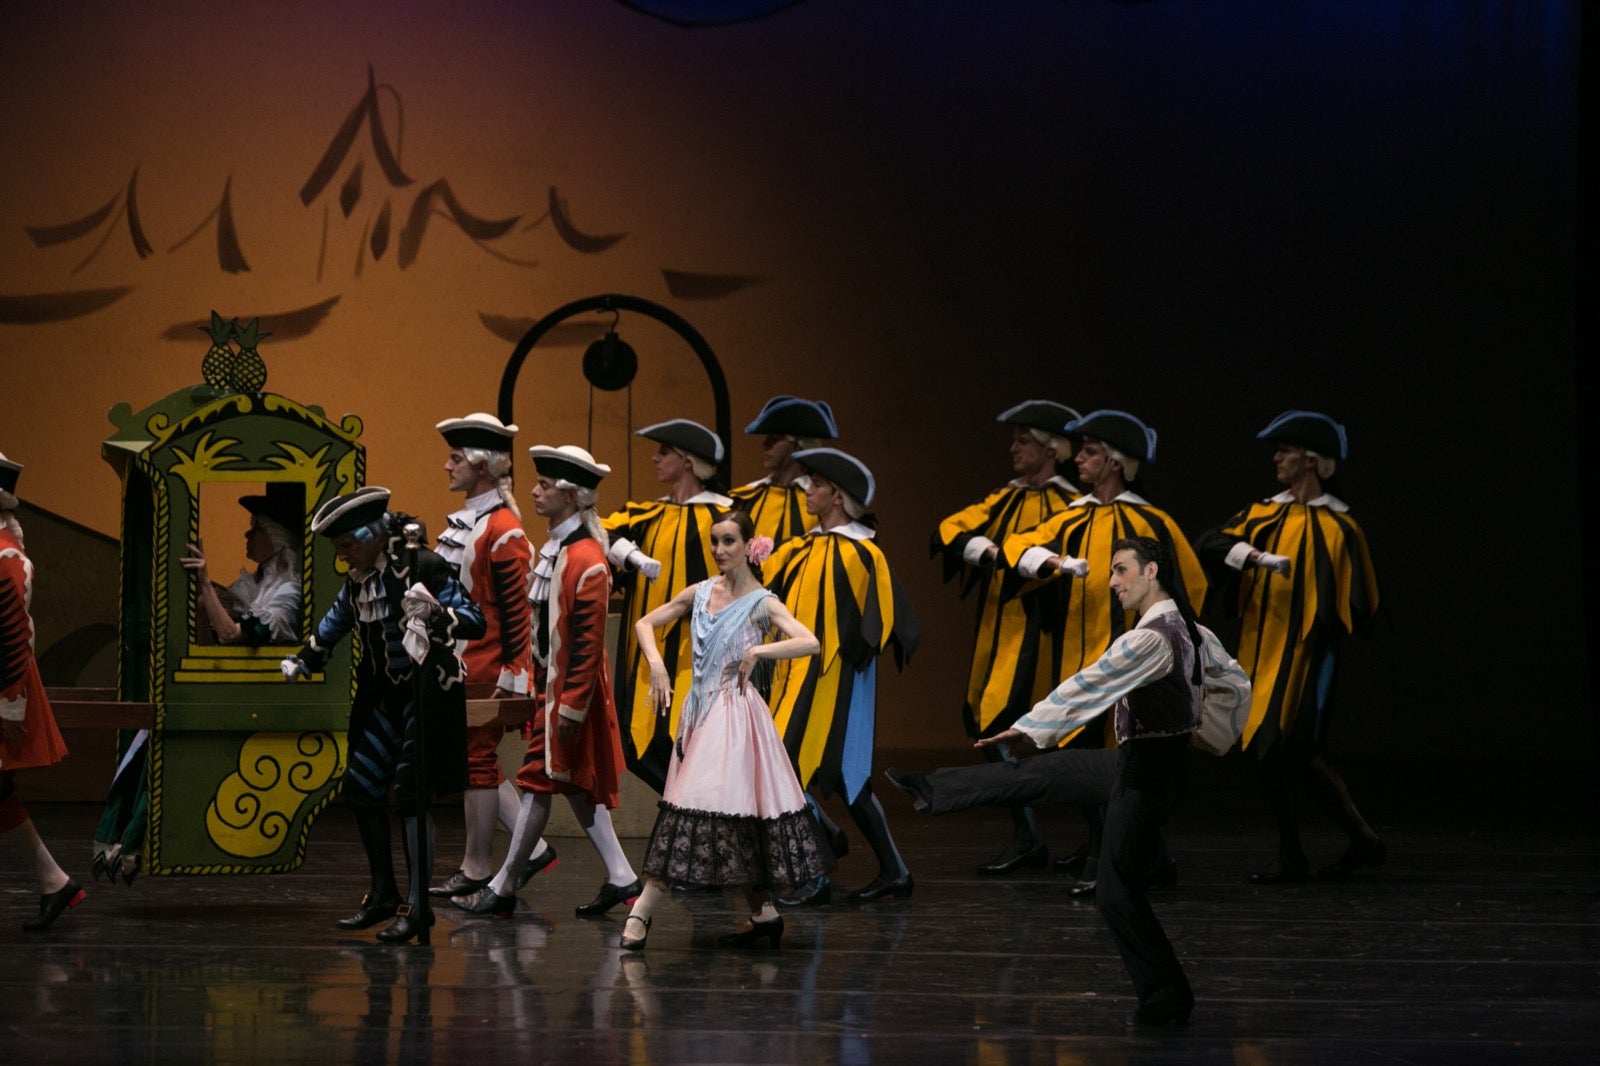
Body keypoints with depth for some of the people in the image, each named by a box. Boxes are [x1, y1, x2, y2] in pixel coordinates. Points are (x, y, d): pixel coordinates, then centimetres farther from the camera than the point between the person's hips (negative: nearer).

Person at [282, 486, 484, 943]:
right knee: (360, 789, 8)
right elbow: (338, 621, 26)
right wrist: (304, 660, 36)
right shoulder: (359, 579, 5)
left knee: (412, 794, -11)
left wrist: (436, 614, -39)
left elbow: (476, 622, -21)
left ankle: (418, 906, -5)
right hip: (385, 696, 8)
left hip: (428, 695, -8)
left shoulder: (423, 568, -18)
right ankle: (383, 896, 21)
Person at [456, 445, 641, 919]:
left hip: (570, 687, -10)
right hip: (549, 683, 10)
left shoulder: (586, 559, -19)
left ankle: (503, 889, 3)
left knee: (539, 783, -3)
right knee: (575, 784, 11)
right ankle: (621, 878, 13)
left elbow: (588, 641, -21)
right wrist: (531, 684, 19)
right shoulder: (556, 548, 11)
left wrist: (572, 706, -21)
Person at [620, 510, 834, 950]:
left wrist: (756, 652, -22)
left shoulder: (761, 603, -4)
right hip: (700, 710, 6)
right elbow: (646, 623, 15)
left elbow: (811, 642, -17)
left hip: (735, 712, -6)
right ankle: (763, 913, 12)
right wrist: (656, 663, -2)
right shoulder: (700, 593, 10)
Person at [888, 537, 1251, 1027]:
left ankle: (1167, 997, 7)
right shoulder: (1194, 632, 4)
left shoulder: (1149, 639, -24)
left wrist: (1029, 727, -21)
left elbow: (1089, 686, -24)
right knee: (1035, 773, 18)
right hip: (1137, 758, 9)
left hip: (1146, 771, -9)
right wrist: (1209, 735, 23)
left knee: (1119, 891, -1)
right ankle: (933, 790, 32)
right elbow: (1237, 685, 16)